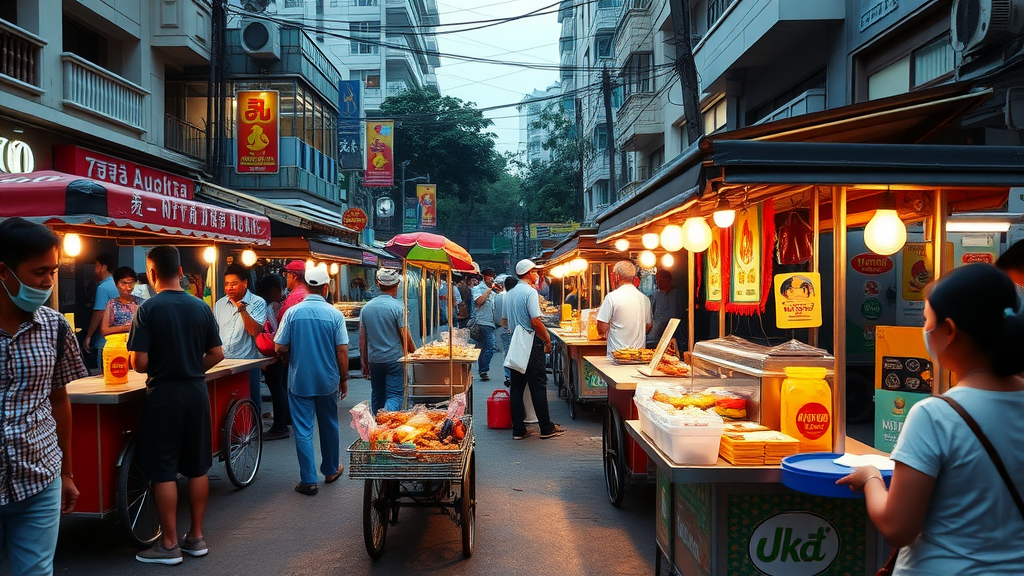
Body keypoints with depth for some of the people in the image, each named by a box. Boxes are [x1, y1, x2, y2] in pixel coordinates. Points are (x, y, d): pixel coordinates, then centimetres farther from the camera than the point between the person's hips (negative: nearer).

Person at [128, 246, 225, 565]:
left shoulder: (148, 308, -12)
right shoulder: (201, 307, 1)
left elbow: (139, 362, -14)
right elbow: (217, 354, 4)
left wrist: (157, 368, 7)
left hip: (163, 394, -4)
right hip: (196, 392, 4)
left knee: (163, 471, 5)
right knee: (197, 467, 12)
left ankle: (169, 544, 12)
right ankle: (196, 536, 22)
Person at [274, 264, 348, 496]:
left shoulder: (292, 312, -8)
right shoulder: (335, 314, -9)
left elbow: (280, 348, -5)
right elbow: (342, 351, -8)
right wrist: (344, 379, 4)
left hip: (299, 381, -1)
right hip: (328, 381, 1)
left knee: (303, 430, 5)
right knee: (329, 426, 17)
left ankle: (308, 480, 6)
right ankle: (331, 470, 32)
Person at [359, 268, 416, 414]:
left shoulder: (366, 307, 5)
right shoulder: (397, 307, -11)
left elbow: (362, 338, 8)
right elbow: (405, 337, -10)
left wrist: (364, 363, 15)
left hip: (374, 359, 5)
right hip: (394, 359, -5)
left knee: (377, 395, 17)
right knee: (395, 396, -5)